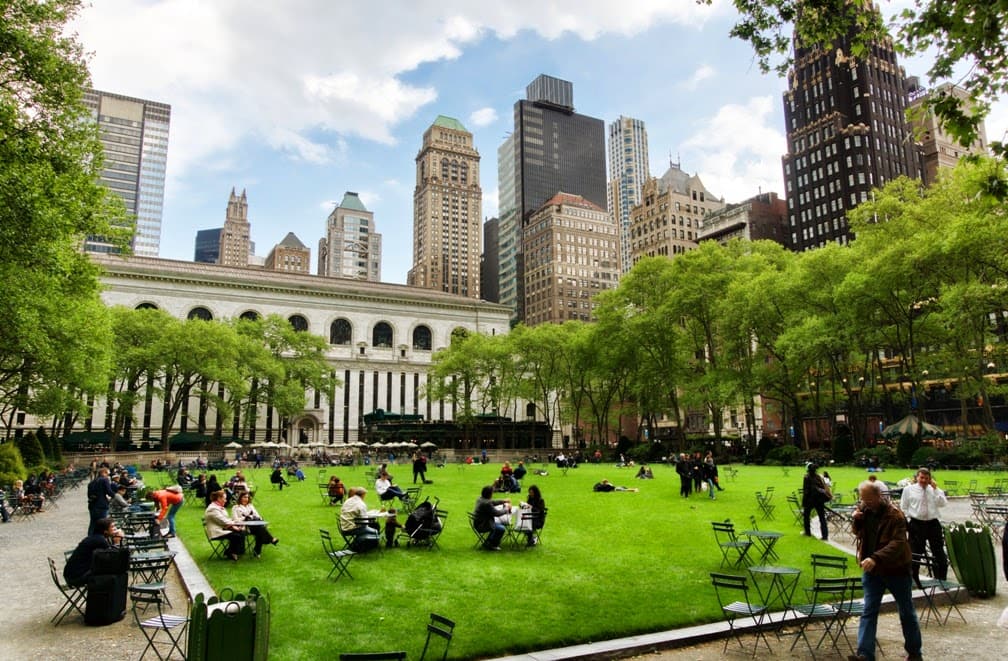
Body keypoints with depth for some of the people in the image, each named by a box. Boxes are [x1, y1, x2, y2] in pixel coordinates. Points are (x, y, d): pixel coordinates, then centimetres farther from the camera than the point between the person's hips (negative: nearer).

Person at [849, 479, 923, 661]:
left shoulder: (894, 515, -19)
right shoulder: (864, 509, 1)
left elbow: (898, 543, -29)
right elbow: (858, 533, 14)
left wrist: (876, 558, -41)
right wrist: (856, 520, -9)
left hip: (896, 570, -5)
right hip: (871, 570, 5)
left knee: (907, 612, 14)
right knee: (869, 612, -1)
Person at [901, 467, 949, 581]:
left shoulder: (935, 490, 6)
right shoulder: (908, 489, 1)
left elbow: (943, 503, -10)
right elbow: (903, 508, 5)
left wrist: (935, 489, -13)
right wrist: (906, 522, -2)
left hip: (933, 524, 2)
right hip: (916, 524, -2)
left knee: (940, 554, 8)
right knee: (915, 554, 6)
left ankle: (941, 580, 22)